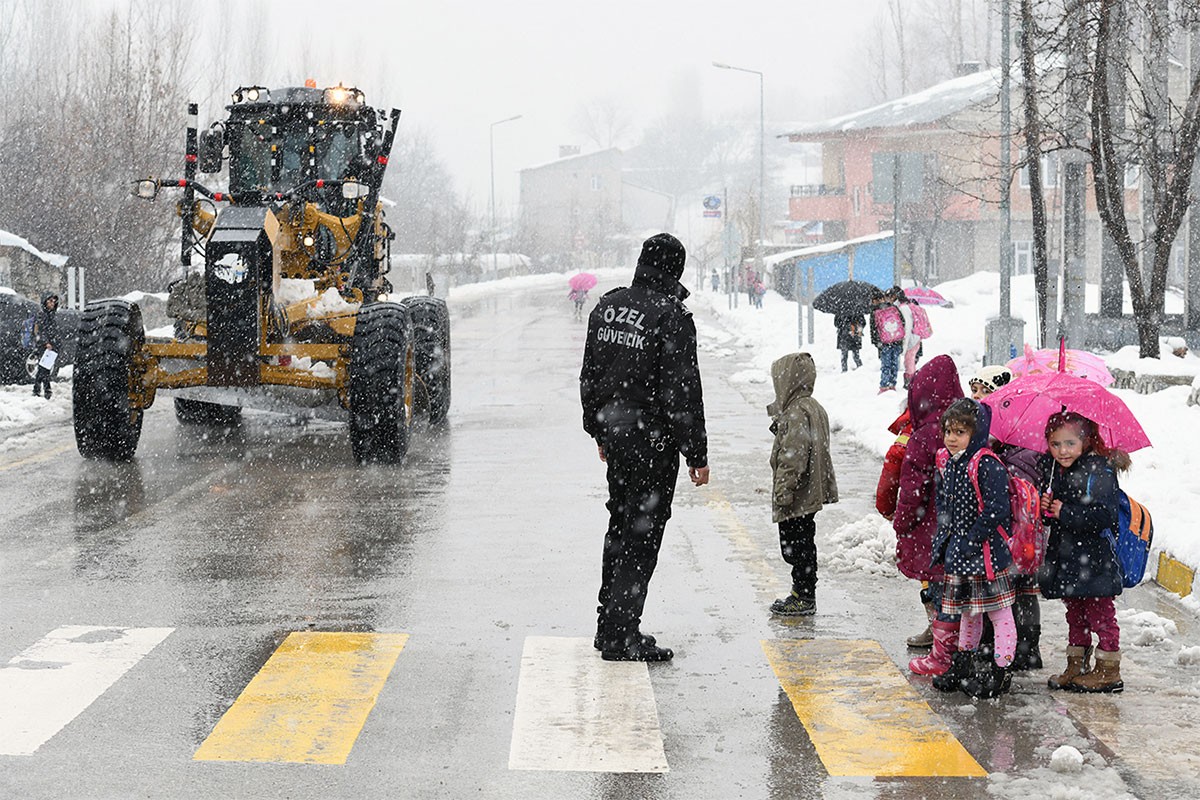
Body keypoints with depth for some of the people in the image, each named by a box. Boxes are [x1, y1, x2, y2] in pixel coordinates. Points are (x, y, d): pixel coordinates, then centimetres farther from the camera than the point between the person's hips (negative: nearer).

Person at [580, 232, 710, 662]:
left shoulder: (607, 307, 7)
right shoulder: (672, 317, -17)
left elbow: (589, 376, 15)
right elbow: (683, 392, -17)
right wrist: (697, 454, -11)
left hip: (614, 432, 7)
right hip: (653, 440, -7)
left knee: (620, 526, 19)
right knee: (642, 534, -2)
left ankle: (610, 624, 26)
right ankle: (622, 636, -1)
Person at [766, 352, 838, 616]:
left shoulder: (797, 413, -21)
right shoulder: (814, 408, 12)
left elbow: (793, 458, -25)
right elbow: (821, 451, 19)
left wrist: (783, 492, -21)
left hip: (796, 499, -11)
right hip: (810, 494, 11)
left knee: (795, 547, -2)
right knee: (803, 544, 17)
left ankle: (804, 598, 3)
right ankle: (803, 593, 26)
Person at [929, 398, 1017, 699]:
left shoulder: (987, 465, -18)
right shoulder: (946, 463, 8)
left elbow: (997, 510, -22)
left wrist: (971, 541, -20)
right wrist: (943, 540, 12)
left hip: (986, 551, -8)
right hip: (958, 554, 8)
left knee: (998, 612, 2)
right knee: (968, 611, 20)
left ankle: (1001, 669, 7)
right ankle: (964, 663, 31)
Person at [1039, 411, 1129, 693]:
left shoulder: (1098, 471, -16)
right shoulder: (1051, 470, 8)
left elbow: (1104, 516, -25)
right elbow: (1047, 514, 18)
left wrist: (1065, 513, -21)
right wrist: (1045, 508, -6)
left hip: (1093, 561, -8)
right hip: (1065, 558, 8)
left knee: (1100, 615, 0)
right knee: (1075, 615, 16)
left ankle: (1108, 672, 8)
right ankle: (1076, 667, 25)